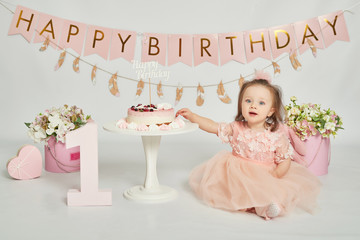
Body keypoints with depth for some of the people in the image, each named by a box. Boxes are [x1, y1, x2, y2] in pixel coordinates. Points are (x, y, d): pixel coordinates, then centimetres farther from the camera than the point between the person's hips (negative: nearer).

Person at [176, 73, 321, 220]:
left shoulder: (276, 135, -10)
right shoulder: (236, 129, -3)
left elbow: (285, 161, -5)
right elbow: (213, 127, 2)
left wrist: (274, 177, -20)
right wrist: (192, 116, -5)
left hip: (265, 176, -2)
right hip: (238, 175, 3)